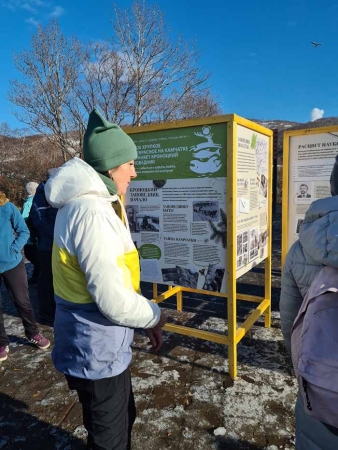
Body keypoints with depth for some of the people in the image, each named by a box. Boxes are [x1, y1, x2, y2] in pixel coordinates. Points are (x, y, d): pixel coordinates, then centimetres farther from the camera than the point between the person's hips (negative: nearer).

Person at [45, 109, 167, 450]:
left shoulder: (89, 203, 6)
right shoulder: (91, 212, -27)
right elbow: (113, 299, -30)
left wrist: (146, 320, 10)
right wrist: (154, 317, -10)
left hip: (98, 346, 9)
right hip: (97, 351, -9)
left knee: (123, 419, 29)